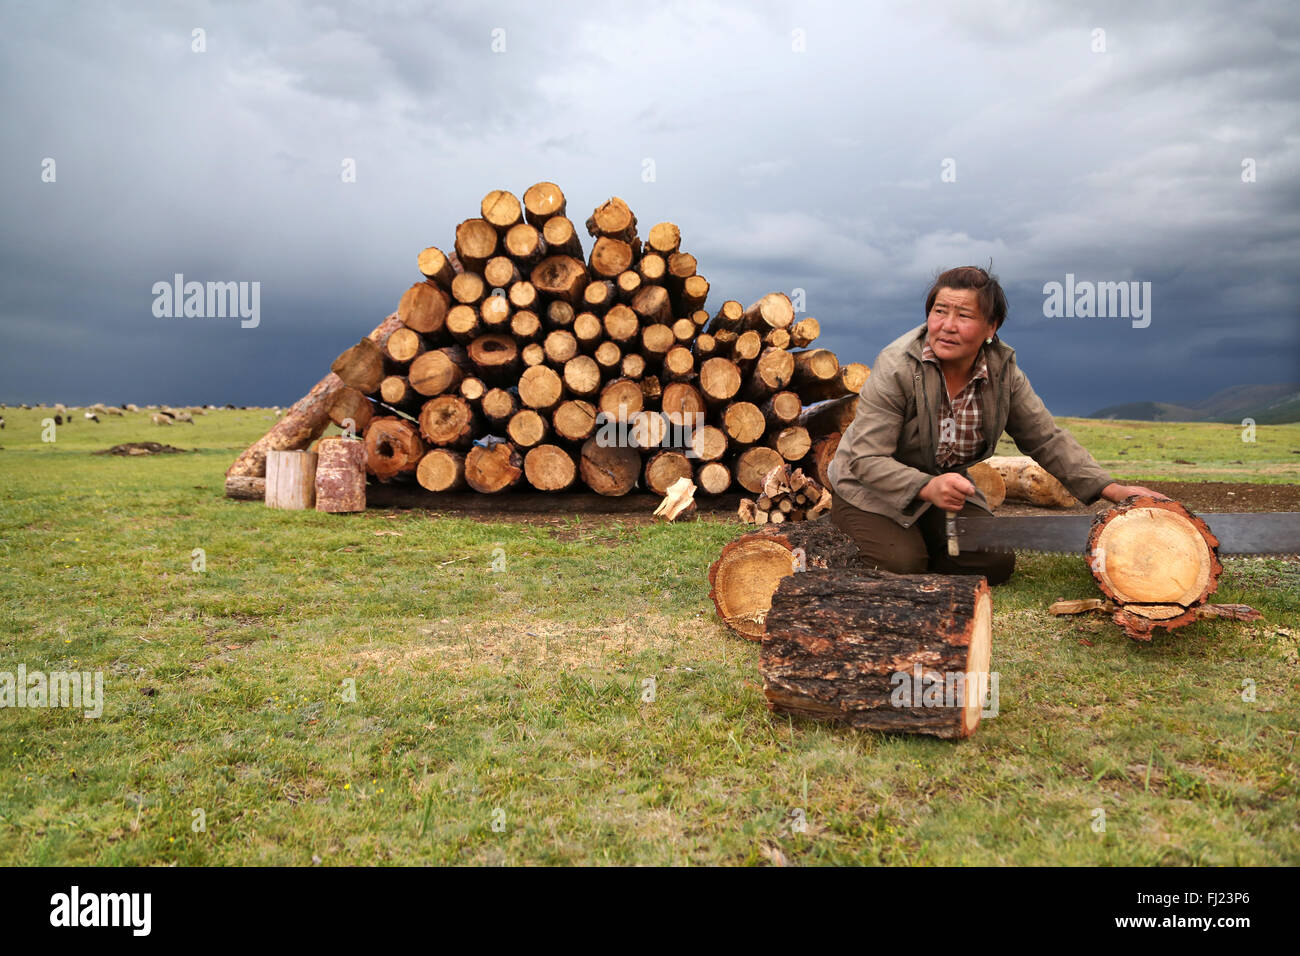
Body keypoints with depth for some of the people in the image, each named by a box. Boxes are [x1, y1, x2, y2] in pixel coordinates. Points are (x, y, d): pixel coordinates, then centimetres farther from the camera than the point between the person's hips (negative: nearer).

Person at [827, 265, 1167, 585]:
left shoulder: (1002, 369, -9)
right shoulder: (896, 366, -26)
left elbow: (1048, 440, -1)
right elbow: (866, 459, -29)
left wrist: (1112, 490, -11)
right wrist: (926, 488, -45)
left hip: (948, 486, 5)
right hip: (872, 490, -5)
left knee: (995, 564, -10)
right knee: (901, 565, -25)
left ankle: (920, 545, 15)